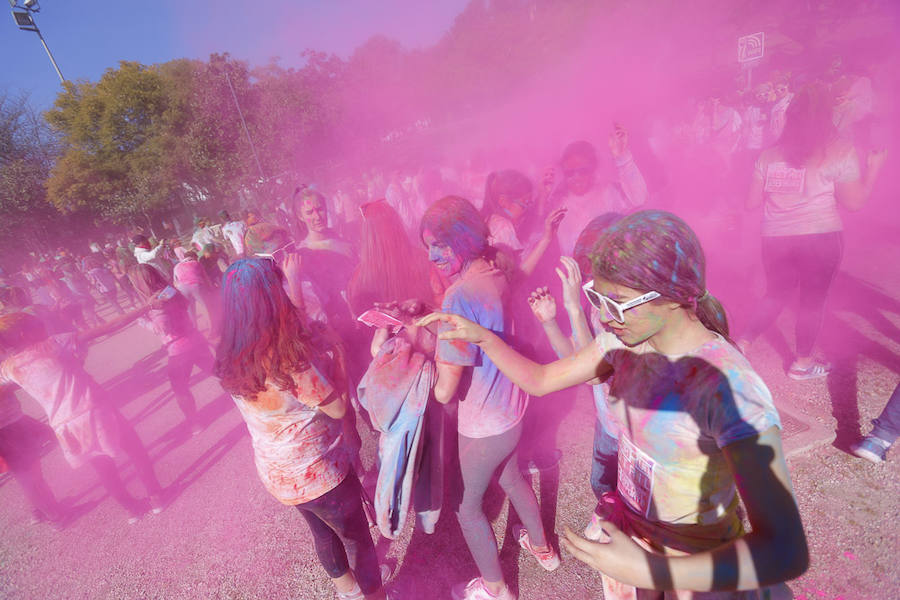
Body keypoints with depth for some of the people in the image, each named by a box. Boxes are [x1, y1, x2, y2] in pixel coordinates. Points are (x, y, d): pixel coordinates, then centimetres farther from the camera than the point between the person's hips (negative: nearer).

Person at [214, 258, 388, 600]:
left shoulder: (230, 359, -12)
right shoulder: (289, 355, -35)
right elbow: (338, 407, -23)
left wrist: (314, 341, 0)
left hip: (276, 472, 8)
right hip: (316, 473, -7)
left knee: (323, 530, 32)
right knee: (357, 536, 19)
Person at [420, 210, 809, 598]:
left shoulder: (727, 385, -34)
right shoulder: (627, 338, -14)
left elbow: (787, 551, -34)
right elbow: (540, 380, -8)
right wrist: (482, 336, -20)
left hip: (699, 569, -5)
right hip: (629, 529, 5)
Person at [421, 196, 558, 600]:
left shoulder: (460, 295, -31)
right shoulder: (497, 275, -6)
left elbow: (446, 391, -28)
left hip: (484, 425, -8)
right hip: (513, 408, 8)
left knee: (468, 505, 19)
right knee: (510, 477, 33)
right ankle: (542, 547, 58)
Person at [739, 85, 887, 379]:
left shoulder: (768, 155, 3)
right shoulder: (840, 151, -5)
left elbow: (752, 202, 6)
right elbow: (854, 201, -1)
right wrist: (873, 167, 12)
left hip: (775, 239, 3)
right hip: (820, 237, -3)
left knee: (776, 295, 21)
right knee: (813, 300, 13)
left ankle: (741, 345, 16)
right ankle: (803, 363, 26)